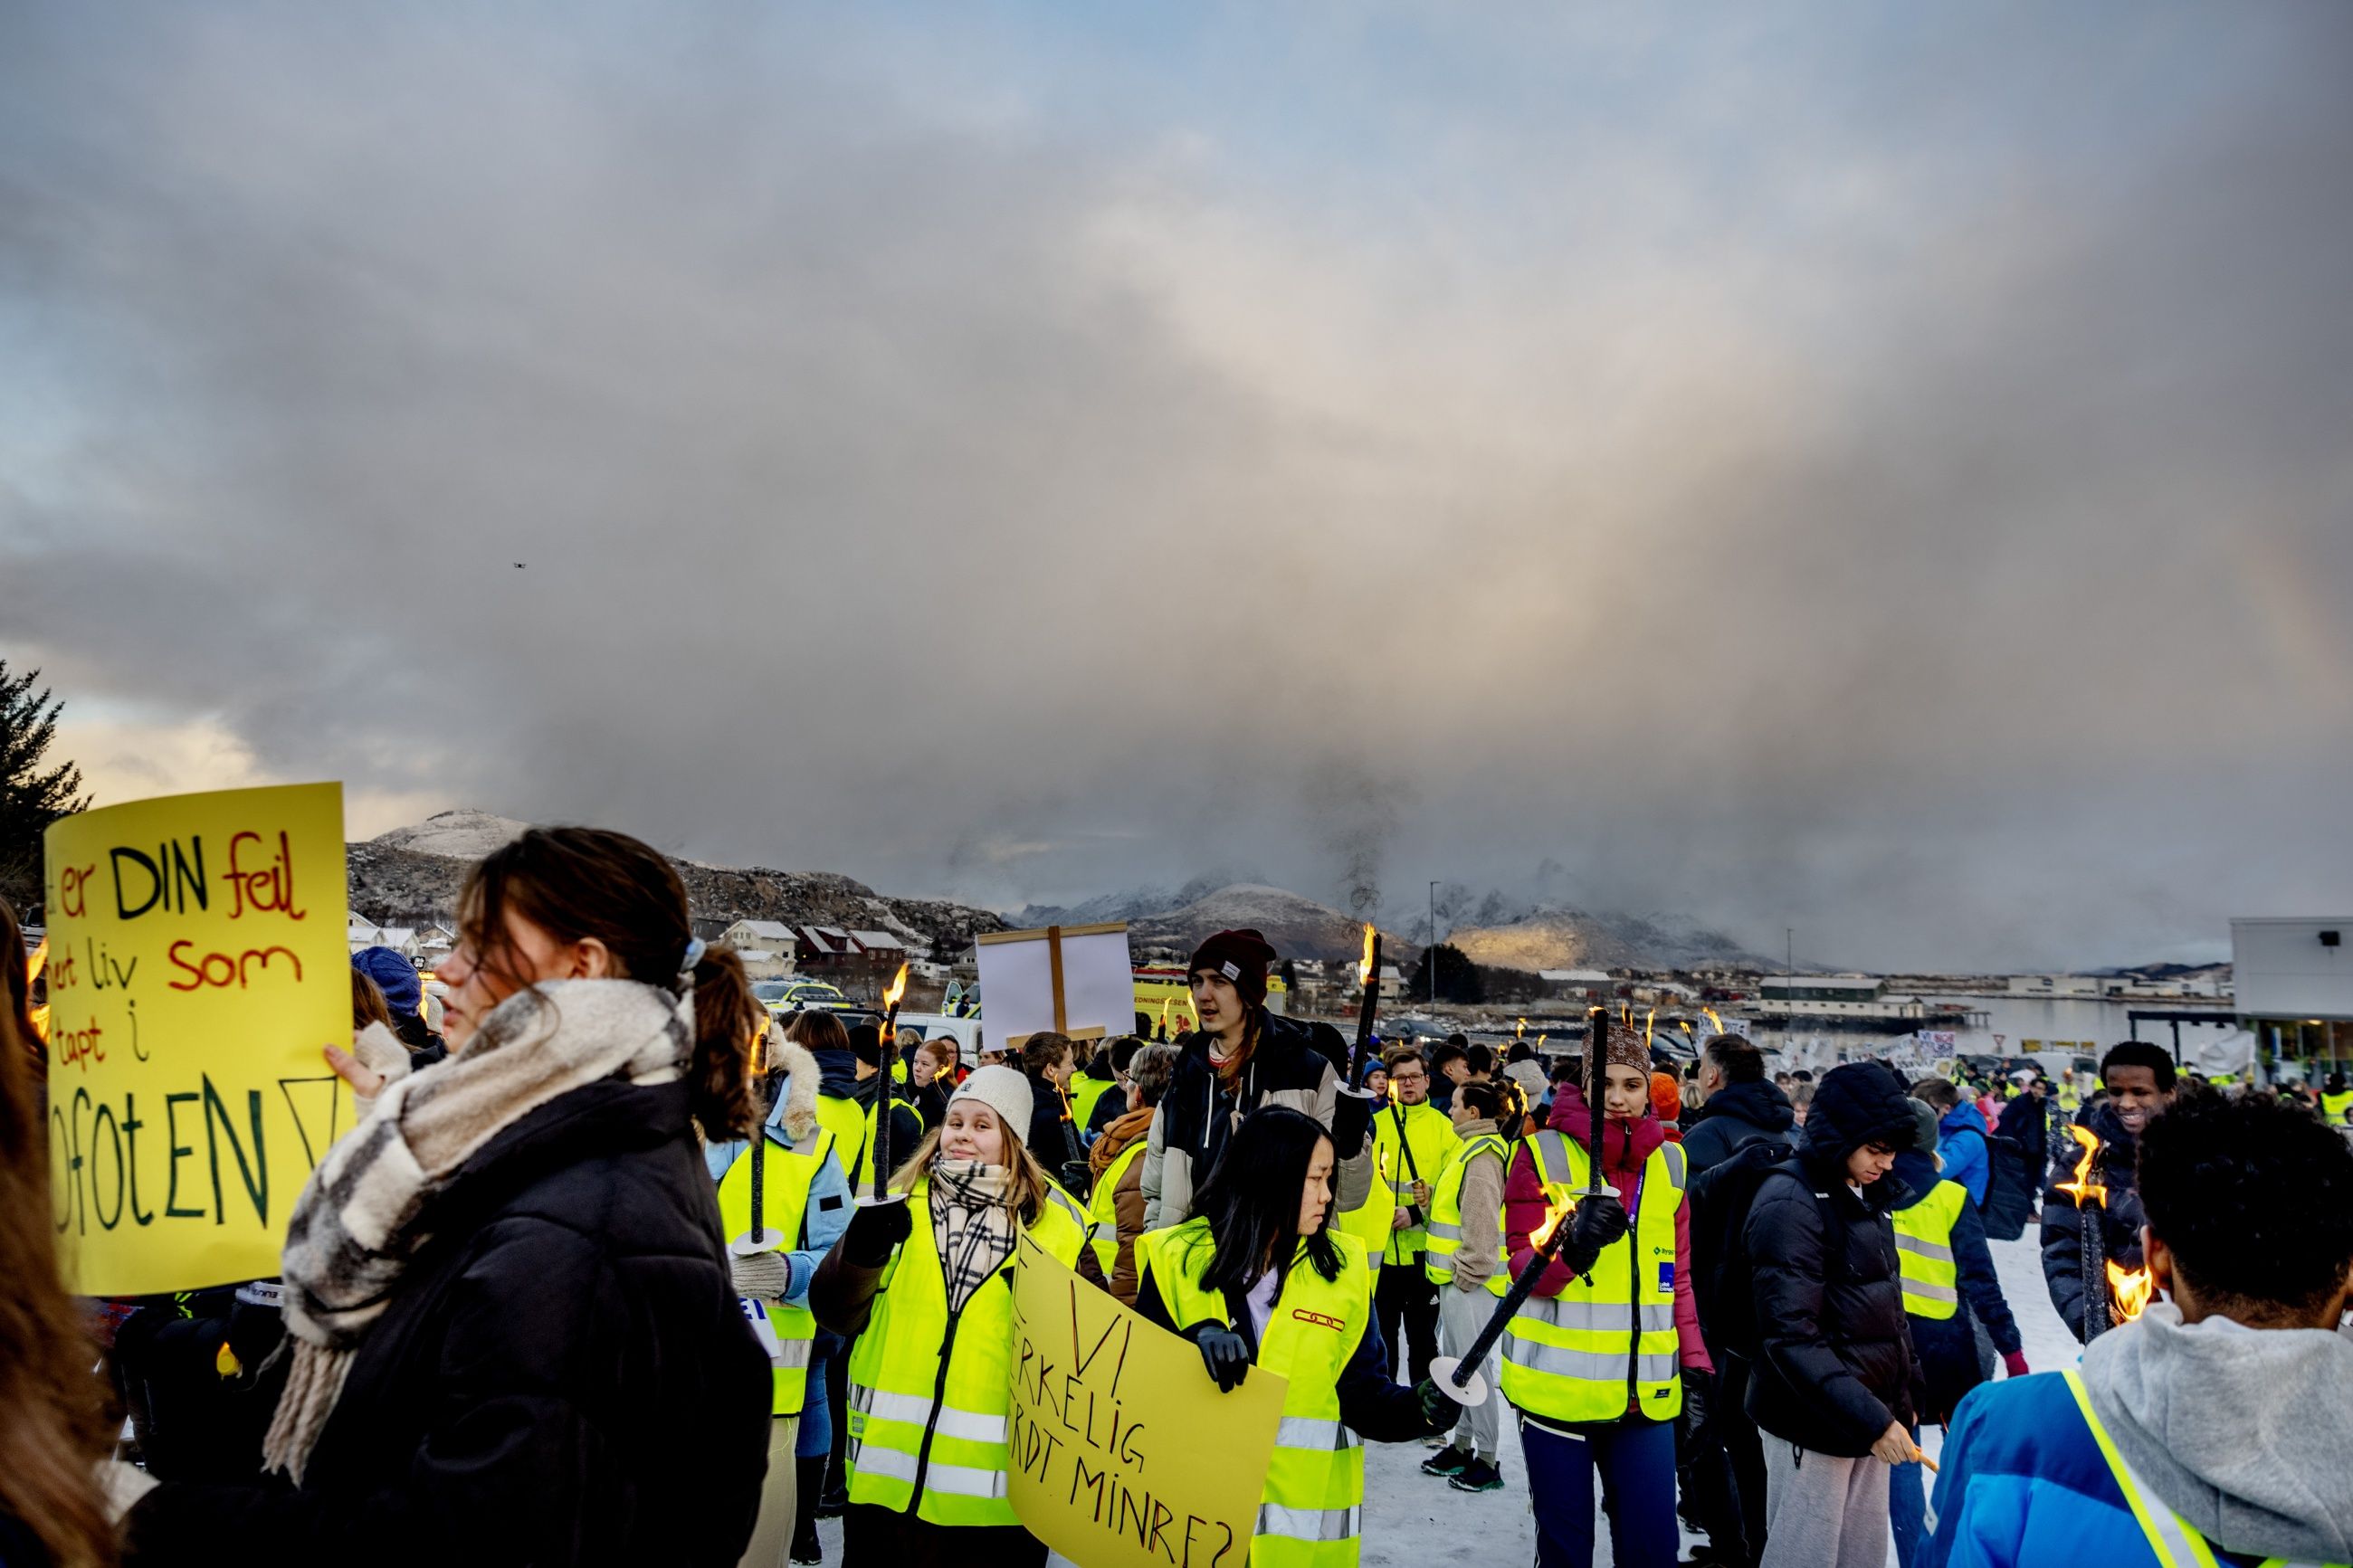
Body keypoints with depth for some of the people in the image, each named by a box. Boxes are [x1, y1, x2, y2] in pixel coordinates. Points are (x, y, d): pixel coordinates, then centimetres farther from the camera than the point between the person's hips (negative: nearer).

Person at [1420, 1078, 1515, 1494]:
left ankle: (1487, 1460, 7)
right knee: (1456, 1363, 16)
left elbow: (1482, 1223, -20)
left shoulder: (1482, 1155, -17)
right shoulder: (1473, 1149, 14)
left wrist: (1468, 1272, -16)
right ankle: (1461, 1445, 27)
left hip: (1469, 1278, -10)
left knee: (1475, 1365, -2)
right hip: (1455, 1276, 10)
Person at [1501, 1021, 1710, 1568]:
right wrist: (1572, 1248, -27)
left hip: (1647, 1393, 3)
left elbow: (1679, 1275, 15)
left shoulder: (1669, 1160, 8)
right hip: (1557, 1386, -3)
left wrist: (1695, 1363, 7)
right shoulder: (1543, 1154, -5)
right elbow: (1520, 1268, -8)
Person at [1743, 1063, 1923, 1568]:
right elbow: (1792, 1335, -23)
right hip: (1815, 1421, -8)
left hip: (1873, 1409, 8)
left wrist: (1899, 1397, 16)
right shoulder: (1789, 1204, -19)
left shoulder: (1866, 1194, 8)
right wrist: (1870, 1417, -23)